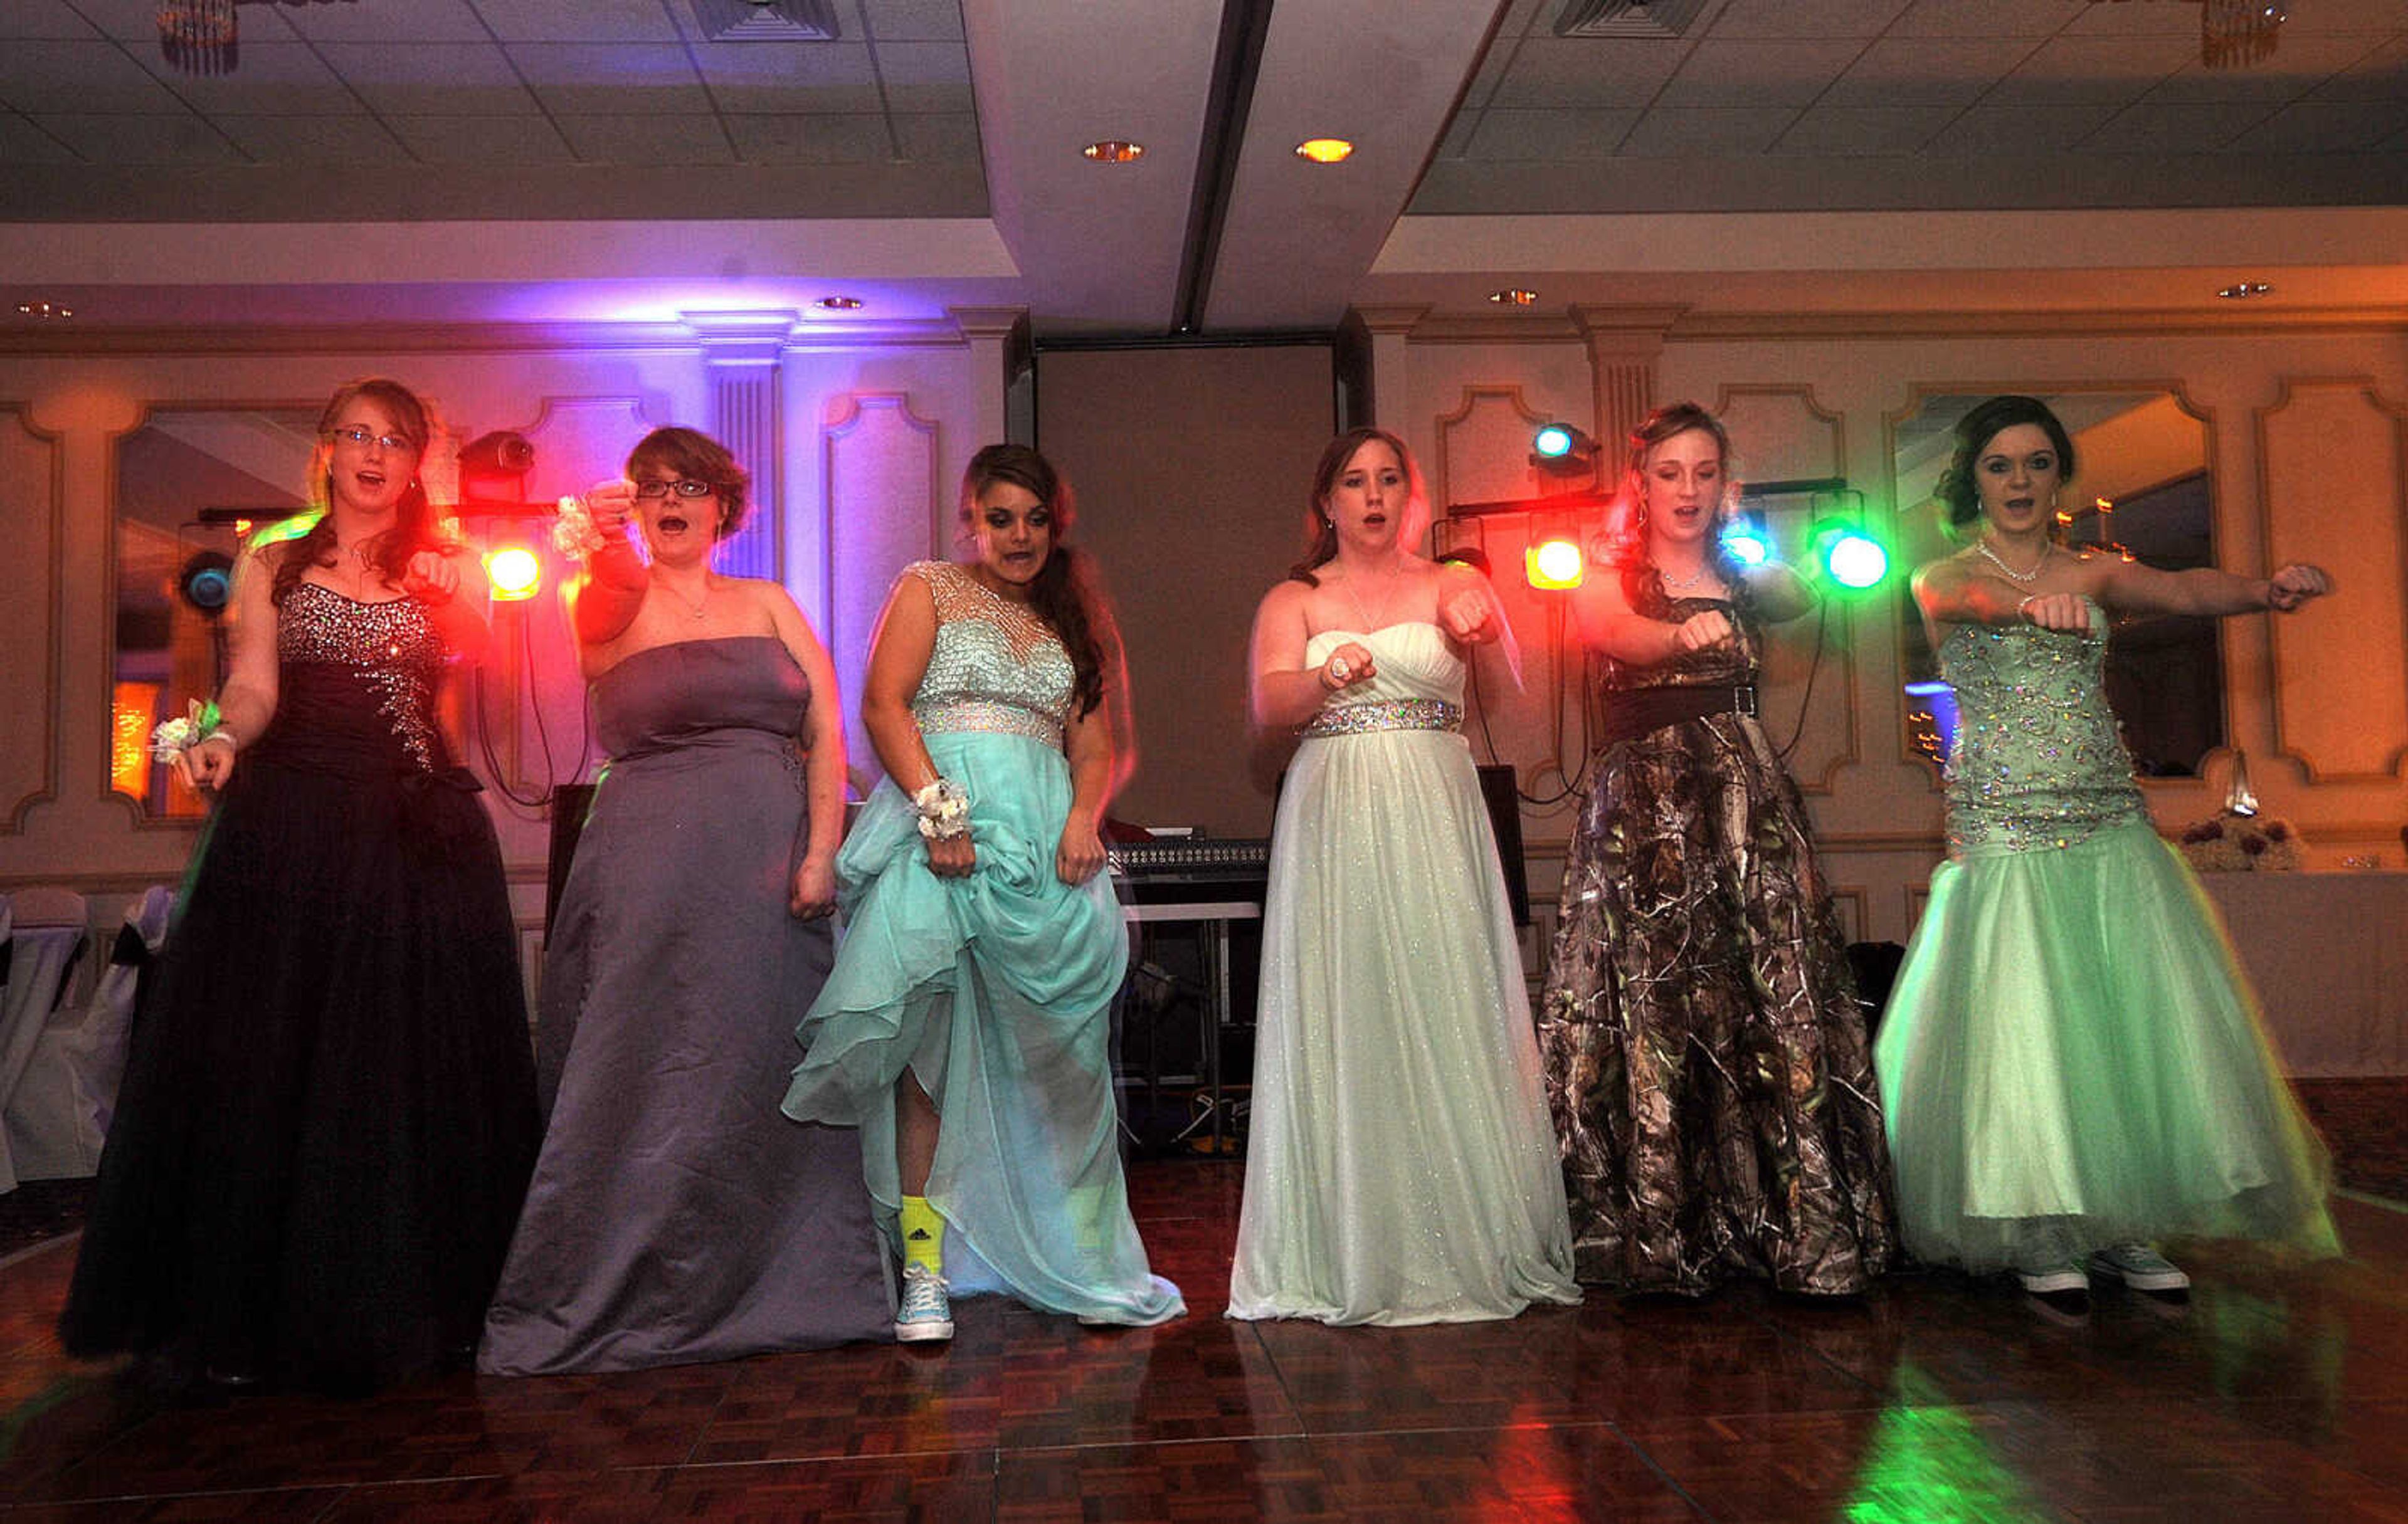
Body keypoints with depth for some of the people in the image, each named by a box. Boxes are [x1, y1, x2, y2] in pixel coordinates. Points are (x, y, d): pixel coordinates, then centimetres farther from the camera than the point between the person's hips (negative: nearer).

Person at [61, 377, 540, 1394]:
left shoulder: (448, 568, 14)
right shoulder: (271, 564, 14)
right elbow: (253, 684, 1)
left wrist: (448, 601, -16)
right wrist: (225, 738, -19)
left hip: (417, 828, 0)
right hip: (293, 822, 0)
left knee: (412, 1061, -1)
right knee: (265, 1057, -1)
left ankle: (400, 1307, 10)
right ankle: (247, 1309, 9)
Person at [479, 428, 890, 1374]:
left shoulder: (768, 604, 14)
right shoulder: (613, 601, 9)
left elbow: (828, 732, 5)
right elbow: (610, 602, -17)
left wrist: (820, 852, -7)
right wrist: (605, 546, -37)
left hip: (768, 862, 2)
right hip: (648, 861, -2)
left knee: (761, 1065, 5)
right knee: (639, 1074, -2)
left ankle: (768, 1285, 18)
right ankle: (616, 1296, 9)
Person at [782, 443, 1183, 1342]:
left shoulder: (1072, 618, 23)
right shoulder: (929, 589, 11)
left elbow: (1094, 741, 16)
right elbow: (884, 705, -2)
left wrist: (1084, 816, -5)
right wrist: (940, 809, -15)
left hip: (1045, 837, 3)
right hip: (940, 824, -3)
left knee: (1049, 1051, 1)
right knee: (929, 1038, -11)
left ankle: (1073, 1264, 9)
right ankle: (925, 1268, -7)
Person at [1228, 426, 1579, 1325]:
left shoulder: (1446, 584, 11)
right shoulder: (1293, 600, 10)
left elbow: (1490, 623, -13)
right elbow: (1267, 704, -7)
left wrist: (1475, 619, -36)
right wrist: (1327, 676, -28)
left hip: (1435, 815, 0)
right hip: (1335, 818, 0)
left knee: (1450, 1017, -3)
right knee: (1344, 1023, -2)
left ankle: (1467, 1244, 6)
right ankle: (1349, 1257, 4)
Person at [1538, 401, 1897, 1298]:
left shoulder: (1743, 582, 18)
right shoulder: (1613, 579, 7)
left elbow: (1802, 597, -6)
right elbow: (1599, 627, -19)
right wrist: (1681, 633, -36)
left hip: (1748, 803, 3)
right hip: (1644, 810, -3)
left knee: (1779, 1007, -4)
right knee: (1653, 1010, -7)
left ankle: (1804, 1227, 2)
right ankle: (1665, 1237, -1)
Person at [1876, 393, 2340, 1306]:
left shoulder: (2095, 574, 12)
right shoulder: (1945, 579, 3)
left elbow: (2188, 591, -8)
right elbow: (1972, 597, -23)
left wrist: (2271, 589, -31)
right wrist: (2036, 601, -47)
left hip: (2108, 820, 4)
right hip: (2004, 824, -3)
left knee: (2134, 1016, 0)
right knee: (2024, 1022, -7)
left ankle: (2123, 1226, 11)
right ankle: (2041, 1231, 7)